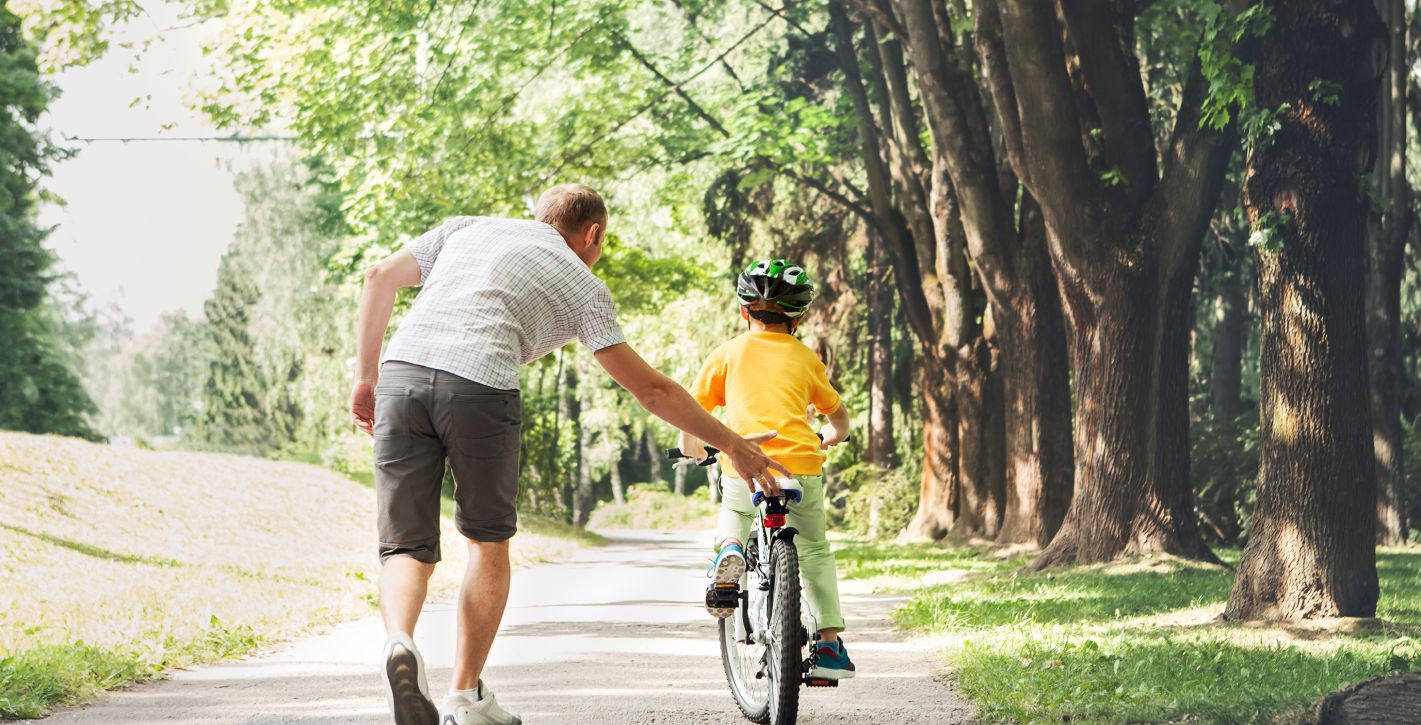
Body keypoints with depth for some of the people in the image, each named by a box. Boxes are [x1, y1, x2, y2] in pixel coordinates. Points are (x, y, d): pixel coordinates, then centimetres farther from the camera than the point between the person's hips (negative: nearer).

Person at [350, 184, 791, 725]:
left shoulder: (467, 229, 30)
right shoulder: (582, 284, 21)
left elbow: (380, 277, 19)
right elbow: (650, 389, 18)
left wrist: (367, 375, 24)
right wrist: (732, 444, 25)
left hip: (402, 373, 3)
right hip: (481, 386, -2)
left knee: (407, 546, 7)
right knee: (489, 542, 19)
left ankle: (399, 640, -23)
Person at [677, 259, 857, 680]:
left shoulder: (728, 353, 11)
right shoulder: (806, 358, 16)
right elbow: (838, 416, 27)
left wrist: (691, 448, 29)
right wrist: (829, 439, 49)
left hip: (743, 467, -1)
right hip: (801, 467, 1)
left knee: (733, 515, 32)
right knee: (814, 551, 20)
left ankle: (729, 550, -2)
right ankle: (829, 644, 12)